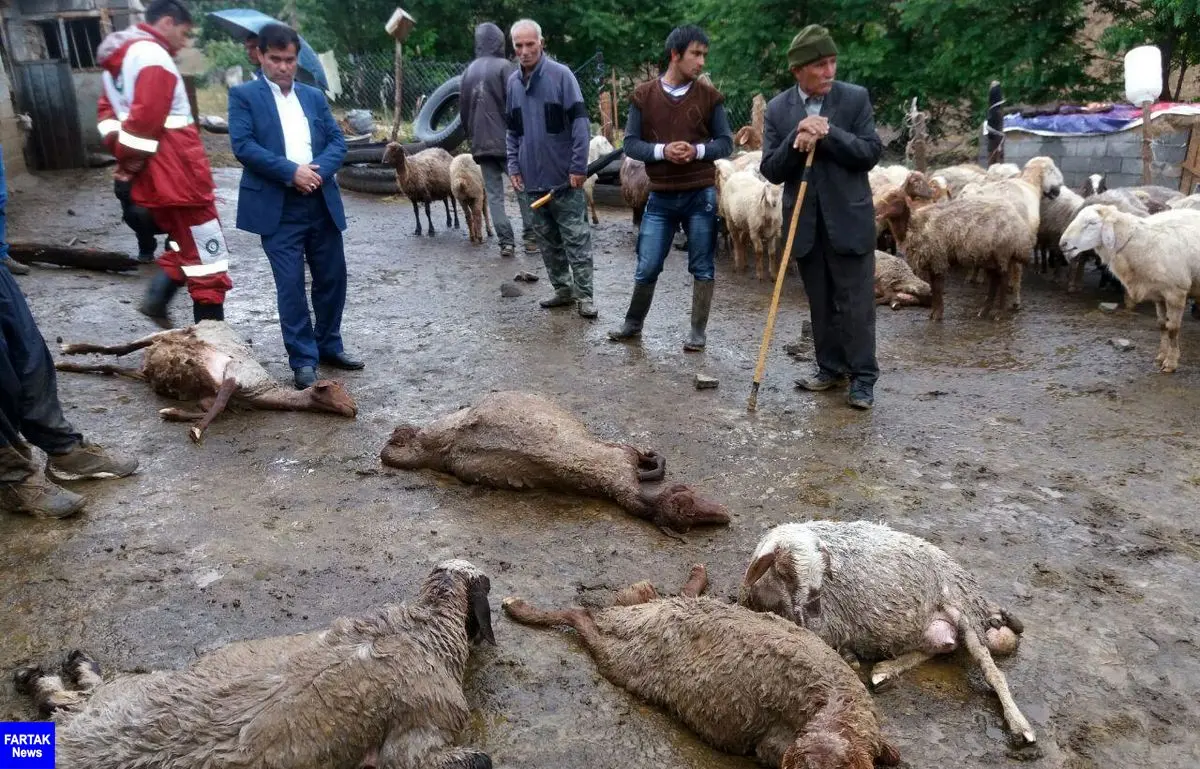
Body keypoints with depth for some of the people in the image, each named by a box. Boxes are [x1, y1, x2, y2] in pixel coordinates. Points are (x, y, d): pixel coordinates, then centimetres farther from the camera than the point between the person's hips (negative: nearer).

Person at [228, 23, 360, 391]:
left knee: (332, 278, 10)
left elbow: (337, 140, 8)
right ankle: (304, 360, 6)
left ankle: (328, 346, 27)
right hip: (278, 206, -4)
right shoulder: (244, 95, 2)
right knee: (291, 286, -3)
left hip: (322, 202, 5)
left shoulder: (314, 96, 16)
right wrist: (291, 171, -18)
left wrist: (319, 170, -11)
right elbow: (243, 145, -10)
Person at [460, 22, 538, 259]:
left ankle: (506, 241, 0)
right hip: (507, 141, -5)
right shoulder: (505, 67, -8)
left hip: (481, 143, 5)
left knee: (494, 193, 5)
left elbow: (463, 109, 17)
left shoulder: (469, 71, 12)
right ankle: (530, 237, 7)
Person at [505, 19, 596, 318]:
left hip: (564, 177, -5)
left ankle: (584, 294, 7)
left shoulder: (561, 75, -7)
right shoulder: (512, 82, 9)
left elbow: (579, 121, -11)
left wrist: (578, 167, -15)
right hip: (532, 179, 6)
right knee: (547, 240, 12)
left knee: (576, 238, 0)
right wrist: (514, 167, 6)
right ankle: (562, 289, 24)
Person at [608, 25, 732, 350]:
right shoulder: (643, 95, 1)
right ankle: (633, 324, 27)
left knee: (702, 267, 5)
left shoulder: (710, 96, 1)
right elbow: (630, 143, 0)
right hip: (660, 197, 0)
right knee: (646, 268, 6)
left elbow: (726, 143, 2)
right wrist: (661, 150, -18)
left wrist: (697, 150, -17)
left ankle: (697, 332, 17)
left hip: (701, 195, 0)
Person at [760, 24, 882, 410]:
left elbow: (871, 153, -8)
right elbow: (770, 171, -2)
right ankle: (831, 367, 26)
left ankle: (862, 378, 9)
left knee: (855, 302, 0)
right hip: (804, 222, 3)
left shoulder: (856, 98, -2)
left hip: (848, 219, -2)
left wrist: (828, 133, -19)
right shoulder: (778, 109, 2)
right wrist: (796, 142, -20)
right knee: (820, 303, 13)